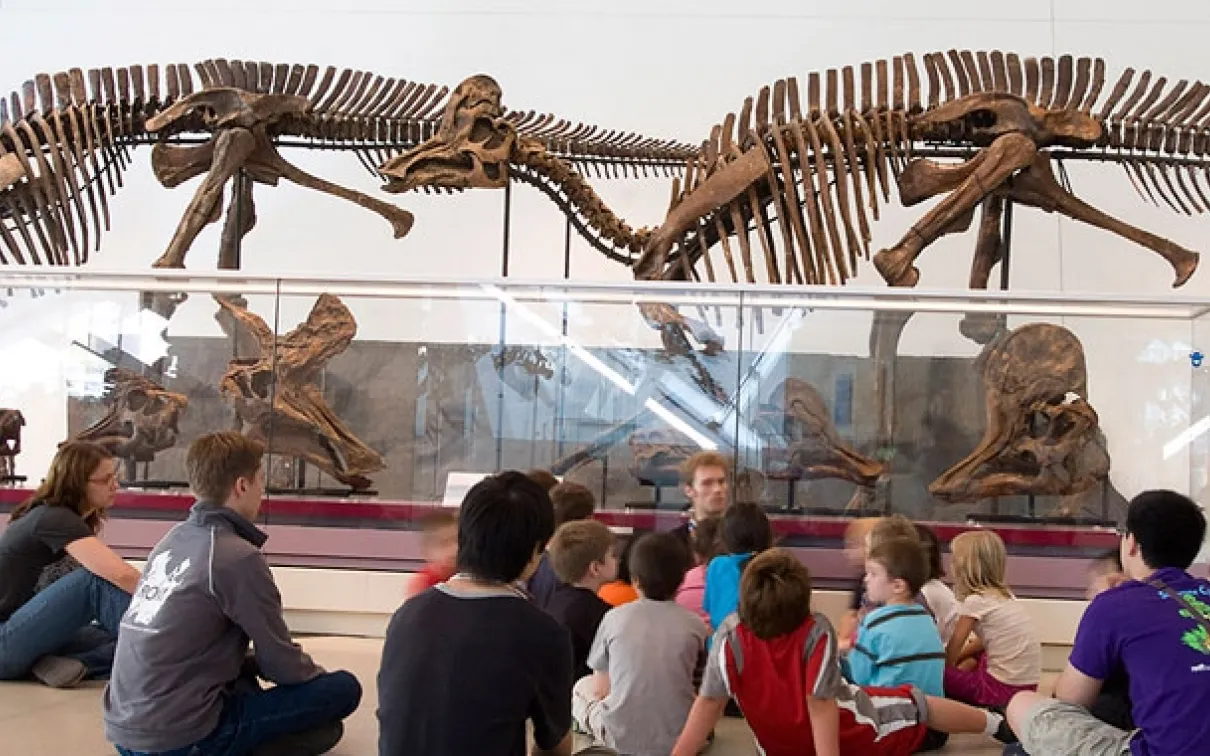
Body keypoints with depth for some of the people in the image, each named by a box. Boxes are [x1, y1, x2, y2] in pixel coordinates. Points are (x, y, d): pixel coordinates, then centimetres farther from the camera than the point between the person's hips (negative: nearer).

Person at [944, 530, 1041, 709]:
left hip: (1005, 687, -8)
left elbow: (954, 645, -2)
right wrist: (957, 658, 25)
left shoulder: (975, 601, -12)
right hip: (1028, 683, 8)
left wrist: (942, 669, 13)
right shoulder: (1004, 595, 10)